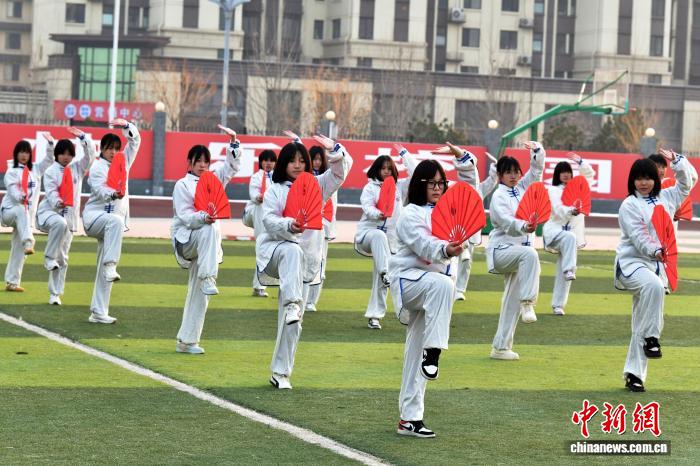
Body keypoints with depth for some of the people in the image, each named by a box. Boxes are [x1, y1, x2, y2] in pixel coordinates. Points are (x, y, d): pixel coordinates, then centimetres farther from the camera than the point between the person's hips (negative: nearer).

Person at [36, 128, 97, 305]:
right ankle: (49, 257, -26)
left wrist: (82, 137, -15)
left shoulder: (77, 167, 8)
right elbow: (50, 192, -15)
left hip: (70, 216, 4)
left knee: (62, 258, 4)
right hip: (49, 211, -4)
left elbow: (91, 154, -3)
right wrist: (58, 202, -35)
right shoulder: (51, 171, -3)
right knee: (60, 223, -41)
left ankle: (55, 293, 10)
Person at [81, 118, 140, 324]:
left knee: (104, 269, 4)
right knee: (115, 221, -40)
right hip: (94, 216, -6)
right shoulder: (97, 167, -4)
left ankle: (98, 312, 6)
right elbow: (100, 190, -21)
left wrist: (126, 126, -4)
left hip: (115, 219, 6)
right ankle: (111, 266, -47)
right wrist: (114, 194, -41)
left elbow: (135, 141, 13)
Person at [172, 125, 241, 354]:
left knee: (198, 294, 2)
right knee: (211, 229, -37)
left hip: (205, 244, 5)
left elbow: (232, 165, 11)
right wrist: (202, 217, -30)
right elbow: (184, 216, -12)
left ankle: (186, 341, 7)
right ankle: (208, 279, -39)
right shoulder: (182, 185, -3)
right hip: (185, 240, -5)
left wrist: (234, 142, -5)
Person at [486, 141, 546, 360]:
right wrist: (523, 227, -47)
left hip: (517, 251, 8)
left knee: (512, 301, 7)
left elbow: (536, 170, 12)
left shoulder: (521, 188, 10)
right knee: (530, 254, -38)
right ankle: (527, 302, -37)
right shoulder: (499, 196, -11)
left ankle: (501, 347, 13)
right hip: (501, 250, -8)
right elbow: (506, 221, -28)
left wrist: (537, 151, -8)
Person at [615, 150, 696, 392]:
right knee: (653, 285, -39)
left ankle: (634, 374, 7)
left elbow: (688, 180, 19)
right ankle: (651, 337, -29)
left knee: (641, 324, 5)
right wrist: (655, 250, -29)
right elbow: (637, 236, -14)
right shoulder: (629, 205, -4)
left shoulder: (666, 198, 12)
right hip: (632, 261, -5)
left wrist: (676, 160, 5)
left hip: (657, 264, 5)